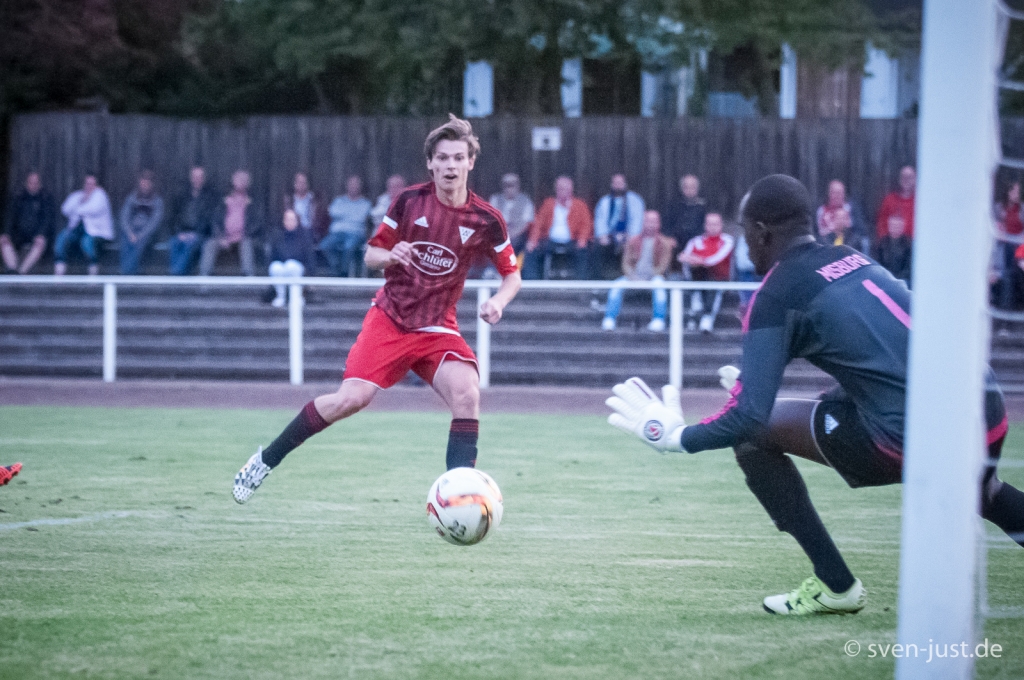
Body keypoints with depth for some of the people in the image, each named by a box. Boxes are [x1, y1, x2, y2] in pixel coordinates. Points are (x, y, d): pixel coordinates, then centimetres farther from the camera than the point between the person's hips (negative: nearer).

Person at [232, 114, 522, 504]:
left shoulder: (485, 220, -5)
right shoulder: (409, 201, -6)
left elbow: (511, 274, 7)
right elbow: (371, 254, 5)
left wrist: (497, 303, -14)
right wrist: (389, 255, -19)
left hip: (437, 329, 1)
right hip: (389, 318, -1)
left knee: (467, 394, -26)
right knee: (351, 398, -17)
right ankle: (266, 460, 1)